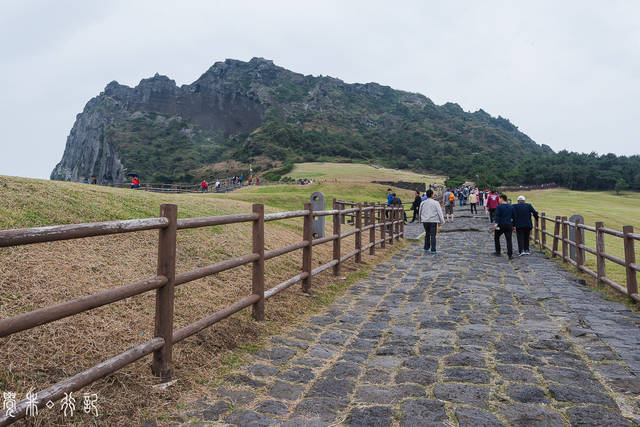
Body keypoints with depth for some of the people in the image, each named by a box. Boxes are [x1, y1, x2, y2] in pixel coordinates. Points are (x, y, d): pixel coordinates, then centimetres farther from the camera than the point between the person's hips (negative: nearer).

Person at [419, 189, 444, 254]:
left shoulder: (422, 203, 4)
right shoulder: (435, 203, -8)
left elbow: (420, 213, 14)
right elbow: (440, 213, -6)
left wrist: (421, 220, 25)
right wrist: (440, 221, 2)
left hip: (425, 221, 4)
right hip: (433, 221, -4)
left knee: (427, 234, 17)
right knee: (433, 235, -1)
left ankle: (426, 248, 20)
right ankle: (433, 250, -1)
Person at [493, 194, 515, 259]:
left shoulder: (499, 206, -6)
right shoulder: (511, 207, 12)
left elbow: (497, 216, -17)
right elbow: (513, 216, 14)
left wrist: (496, 223, -24)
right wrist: (513, 225, 19)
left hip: (500, 225, -4)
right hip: (509, 225, 4)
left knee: (496, 237, 16)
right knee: (509, 240, 0)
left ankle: (498, 252, 18)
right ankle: (510, 255, -9)